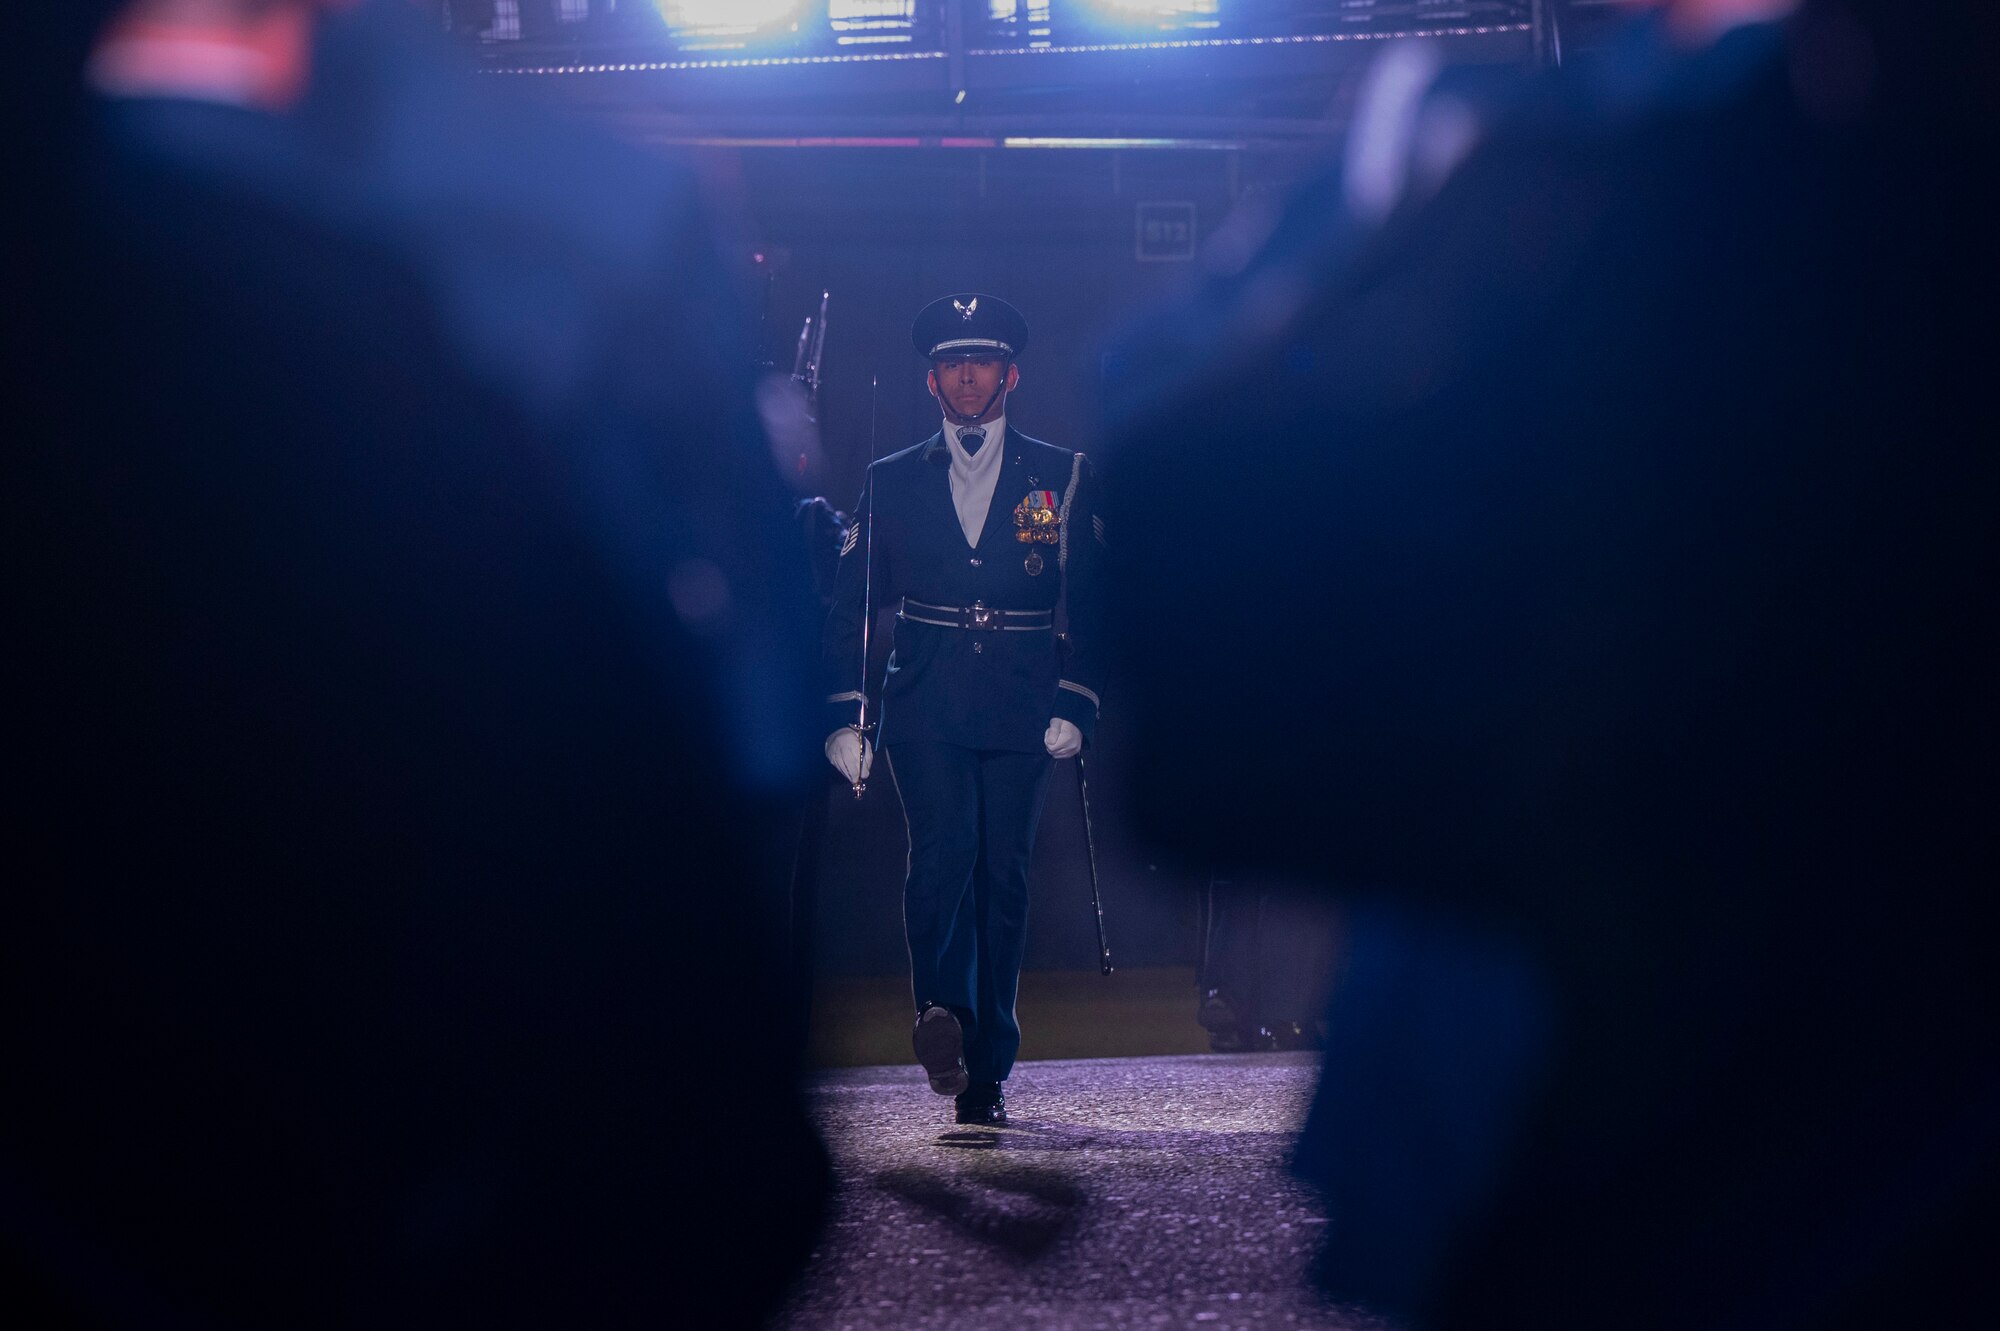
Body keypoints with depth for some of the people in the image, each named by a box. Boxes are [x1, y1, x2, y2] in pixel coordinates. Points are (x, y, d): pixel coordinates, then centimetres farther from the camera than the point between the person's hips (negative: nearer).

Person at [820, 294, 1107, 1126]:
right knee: (944, 853, -22)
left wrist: (1075, 707, -2)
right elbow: (849, 606, 12)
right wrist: (844, 716, 3)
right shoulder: (892, 484, 12)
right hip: (926, 708, 0)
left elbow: (1093, 604, 8)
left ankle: (987, 1071, 5)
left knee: (1003, 880, -1)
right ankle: (943, 1013, -24)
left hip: (1020, 712, 0)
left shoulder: (1061, 479, 9)